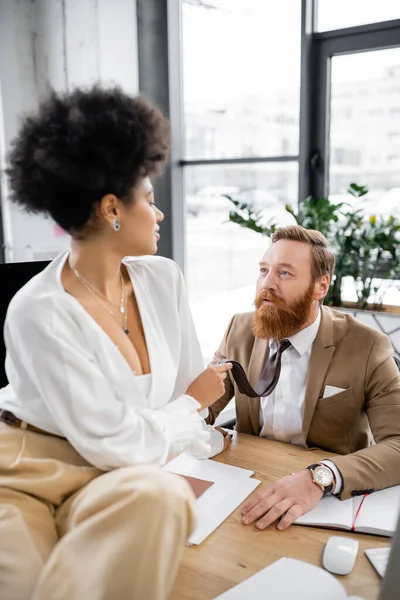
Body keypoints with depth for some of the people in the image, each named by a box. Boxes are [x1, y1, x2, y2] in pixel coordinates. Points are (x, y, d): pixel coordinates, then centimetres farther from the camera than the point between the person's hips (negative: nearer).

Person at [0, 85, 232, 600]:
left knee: (165, 495, -30)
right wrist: (191, 405, -5)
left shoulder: (163, 280, 0)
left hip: (116, 483, 6)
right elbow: (115, 444, -19)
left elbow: (191, 386, 9)